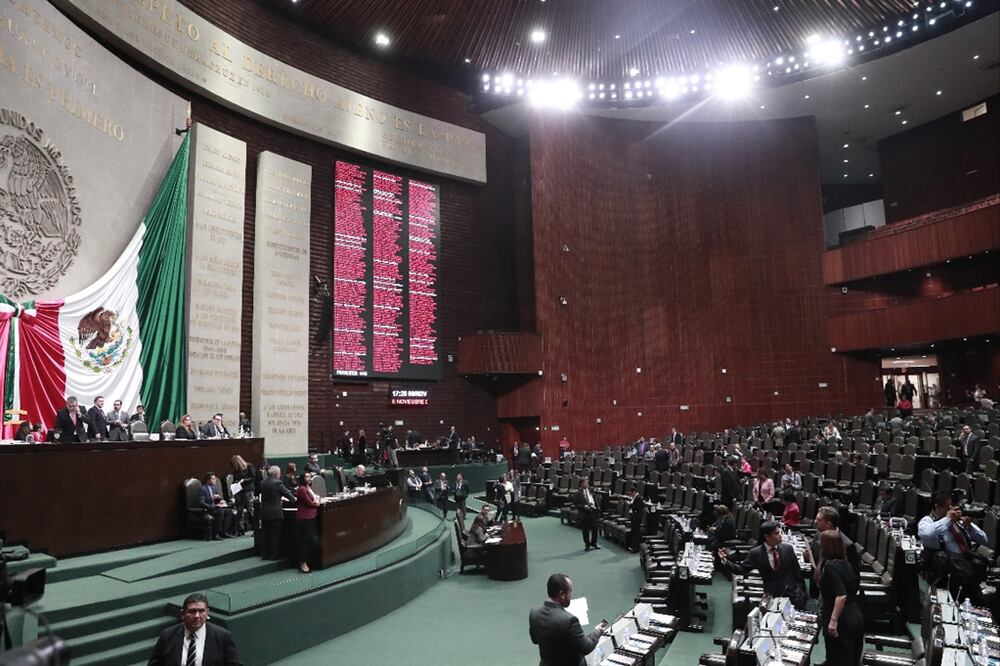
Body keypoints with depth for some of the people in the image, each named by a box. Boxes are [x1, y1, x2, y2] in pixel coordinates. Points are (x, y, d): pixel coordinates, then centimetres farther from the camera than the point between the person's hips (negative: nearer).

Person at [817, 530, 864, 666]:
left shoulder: (830, 566, -18)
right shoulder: (845, 563, 7)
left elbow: (841, 595, -27)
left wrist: (833, 620, -24)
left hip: (842, 622, -8)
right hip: (856, 618, 8)